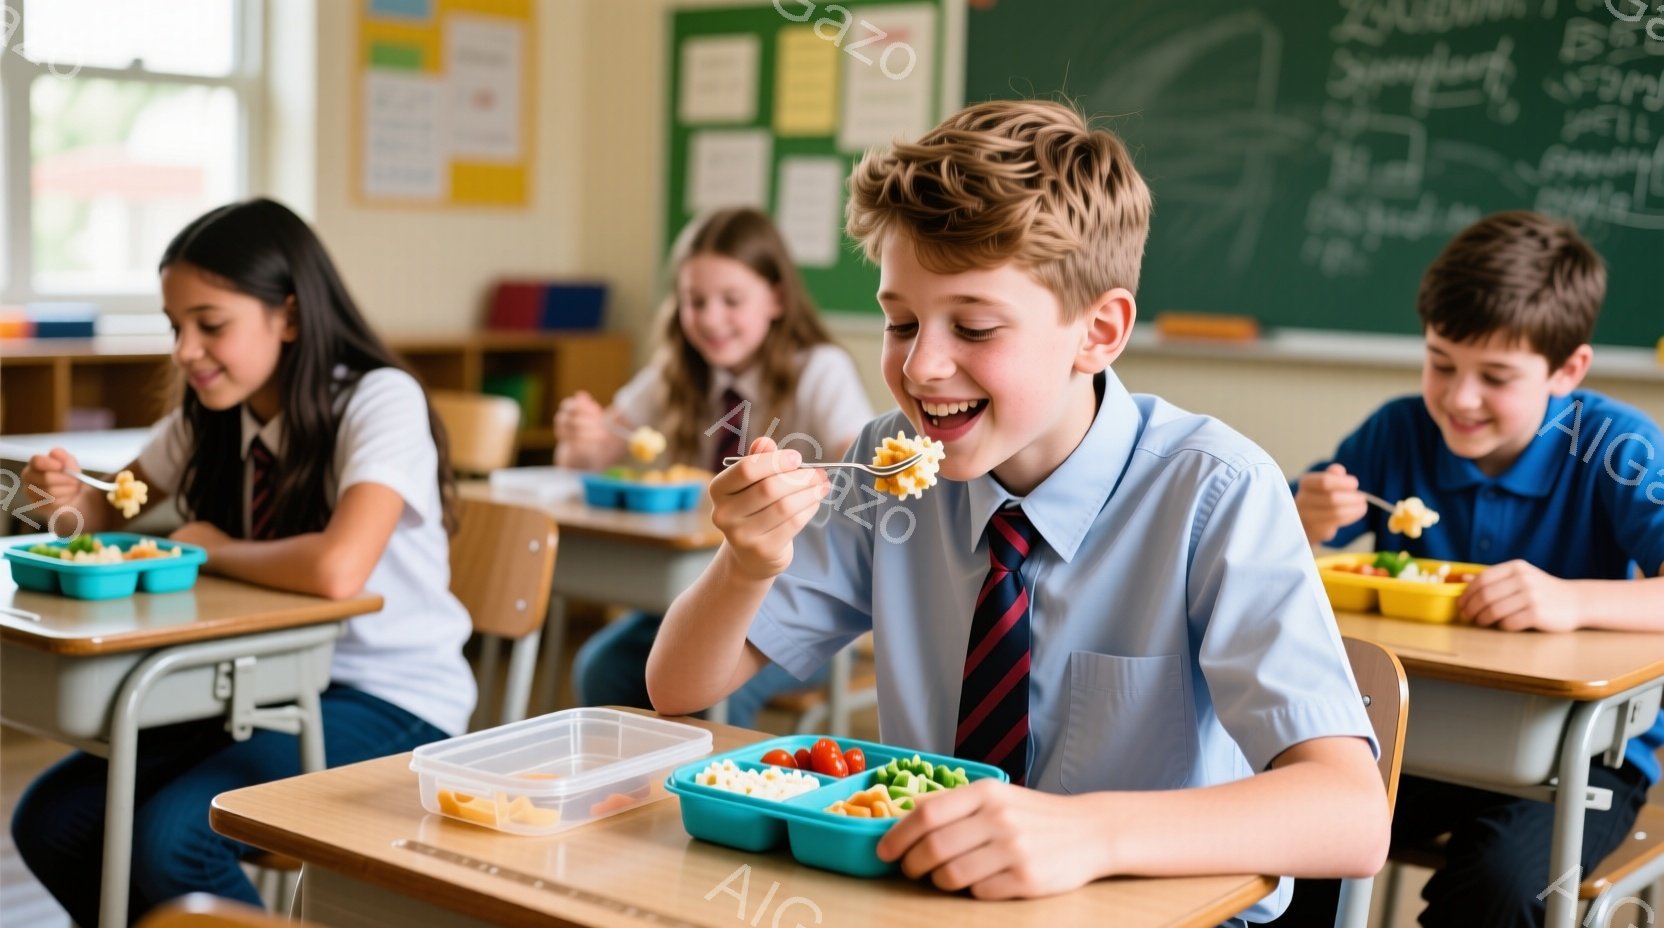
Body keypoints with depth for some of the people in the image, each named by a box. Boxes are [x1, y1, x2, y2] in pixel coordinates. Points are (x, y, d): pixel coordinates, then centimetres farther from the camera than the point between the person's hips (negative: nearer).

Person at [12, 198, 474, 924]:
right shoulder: (210, 417, 4)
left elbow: (335, 569, -34)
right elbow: (111, 511, 18)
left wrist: (212, 549, -16)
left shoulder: (380, 401, -18)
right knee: (50, 822, -7)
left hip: (392, 703, -7)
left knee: (170, 836, -25)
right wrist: (69, 496, -6)